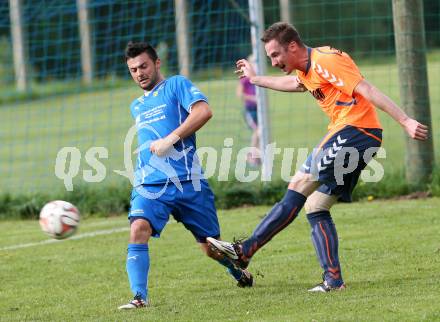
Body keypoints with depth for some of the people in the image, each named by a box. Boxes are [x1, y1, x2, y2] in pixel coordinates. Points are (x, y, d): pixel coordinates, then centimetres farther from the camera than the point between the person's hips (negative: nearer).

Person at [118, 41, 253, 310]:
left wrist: (170, 140, -19)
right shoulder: (137, 107, 23)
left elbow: (203, 111, -15)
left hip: (187, 182, -4)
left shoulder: (176, 85, 3)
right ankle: (140, 296, -29)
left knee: (211, 247, 7)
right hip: (150, 185, 4)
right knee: (138, 229, -26)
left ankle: (239, 272, 39)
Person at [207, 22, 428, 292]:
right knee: (315, 206, 6)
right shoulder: (307, 71, 18)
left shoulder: (325, 60, -12)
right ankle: (333, 279, 2)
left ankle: (246, 251, -15)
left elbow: (369, 91, -18)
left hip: (355, 131, -10)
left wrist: (405, 121, -24)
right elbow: (294, 84, 44)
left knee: (300, 186, -13)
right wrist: (256, 79, 55)